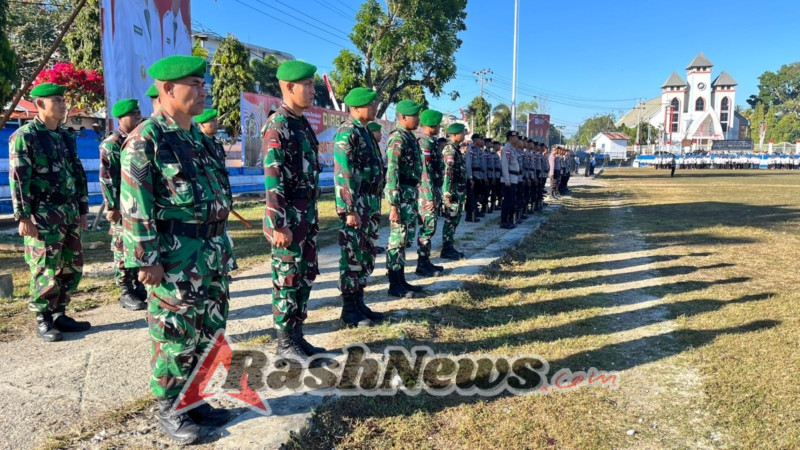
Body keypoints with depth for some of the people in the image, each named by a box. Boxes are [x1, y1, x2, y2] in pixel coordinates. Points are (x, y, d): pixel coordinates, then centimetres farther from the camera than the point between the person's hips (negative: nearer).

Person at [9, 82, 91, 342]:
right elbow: (18, 179, -11)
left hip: (70, 213, 7)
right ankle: (43, 321, 11)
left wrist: (83, 210, 14)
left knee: (72, 267, 10)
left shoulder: (67, 137, 15)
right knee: (46, 270, -1)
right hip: (44, 216, -7)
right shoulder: (24, 136, -6)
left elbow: (79, 175, 17)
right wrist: (23, 217, -15)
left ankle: (59, 314, 23)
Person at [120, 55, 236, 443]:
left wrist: (222, 245, 18)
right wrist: (147, 259, -17)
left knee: (209, 332, 15)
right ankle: (169, 411, 21)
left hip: (213, 252, 8)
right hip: (175, 257, -8)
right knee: (175, 337, 4)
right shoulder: (146, 139, -11)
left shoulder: (198, 136, 14)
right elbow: (134, 206, -15)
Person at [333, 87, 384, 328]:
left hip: (371, 205, 9)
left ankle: (359, 303, 25)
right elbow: (342, 174, -19)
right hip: (356, 206, -9)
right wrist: (350, 210, -22)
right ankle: (349, 311, 8)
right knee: (353, 258, -2)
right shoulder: (347, 133, -13)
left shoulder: (365, 131, 16)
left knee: (367, 256, 14)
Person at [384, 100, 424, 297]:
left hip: (410, 194, 10)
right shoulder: (398, 139, -15)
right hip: (401, 195, -10)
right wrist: (394, 205, -24)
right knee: (397, 238, -3)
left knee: (403, 239, 13)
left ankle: (401, 280, 22)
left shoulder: (409, 137, 15)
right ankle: (394, 285, 4)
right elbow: (392, 173, -21)